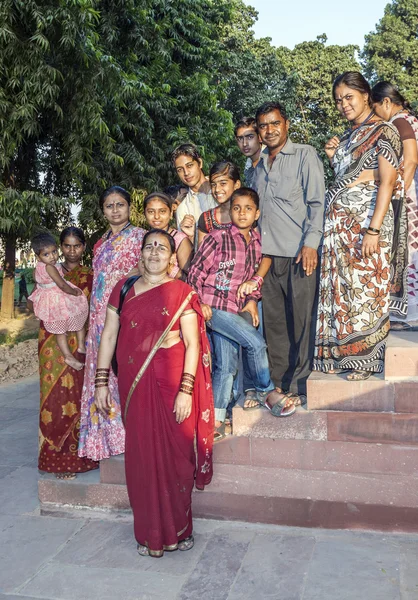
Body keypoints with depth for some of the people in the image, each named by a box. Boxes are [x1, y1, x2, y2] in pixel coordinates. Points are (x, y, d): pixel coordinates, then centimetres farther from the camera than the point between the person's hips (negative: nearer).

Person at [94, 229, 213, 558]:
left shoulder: (182, 292, -1)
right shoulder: (123, 290, 9)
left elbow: (193, 343, -5)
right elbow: (109, 336, 9)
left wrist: (186, 390, -13)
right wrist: (101, 382, 4)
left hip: (172, 380, -3)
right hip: (134, 383, 3)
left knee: (174, 455, 5)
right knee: (141, 456, 9)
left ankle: (178, 528, 26)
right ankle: (150, 532, 26)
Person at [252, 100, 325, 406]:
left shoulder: (305, 155, 2)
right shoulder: (259, 165, 19)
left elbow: (317, 202, -6)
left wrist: (311, 243, -16)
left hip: (299, 254, -5)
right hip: (269, 255, 5)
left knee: (301, 322, -3)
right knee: (274, 322, 7)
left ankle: (299, 388, 5)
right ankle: (279, 383, 17)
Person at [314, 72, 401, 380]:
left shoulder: (383, 131, -5)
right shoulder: (348, 135, 18)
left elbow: (387, 183, -14)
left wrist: (373, 229, -21)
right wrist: (333, 157, 5)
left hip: (366, 219, -7)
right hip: (338, 221, 7)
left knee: (365, 285, -4)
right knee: (338, 286, 7)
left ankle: (366, 358, 7)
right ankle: (342, 354, 17)